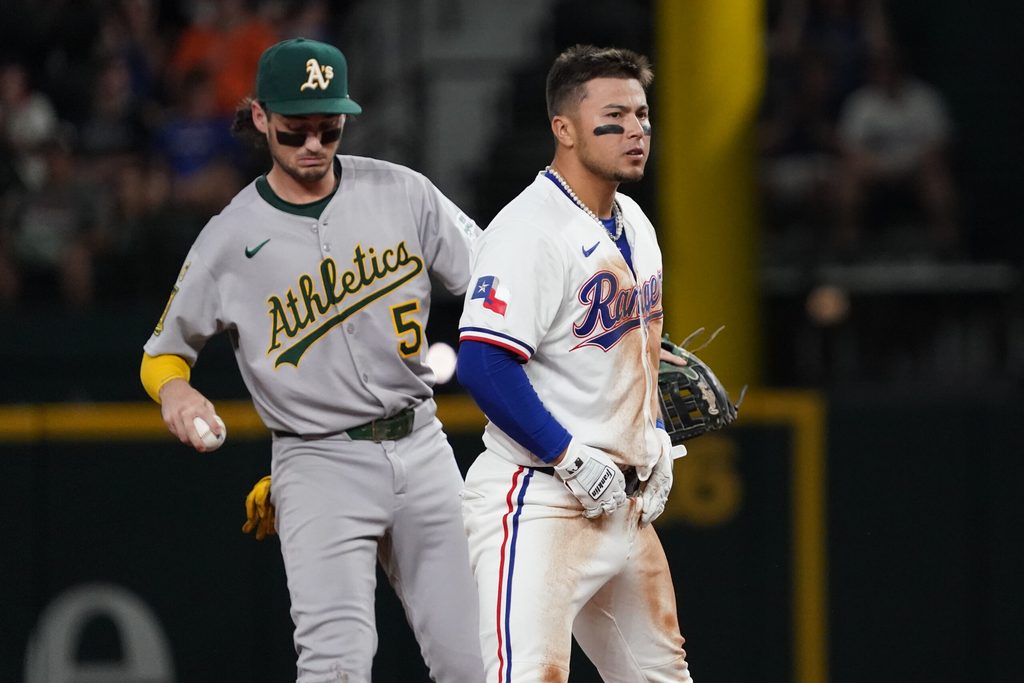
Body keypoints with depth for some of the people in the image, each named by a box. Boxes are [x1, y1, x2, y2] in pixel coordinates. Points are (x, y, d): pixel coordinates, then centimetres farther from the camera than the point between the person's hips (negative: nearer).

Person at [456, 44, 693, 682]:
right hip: (538, 503, -9)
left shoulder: (634, 225, 14)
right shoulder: (530, 230, -16)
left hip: (623, 503, 9)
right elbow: (484, 365, -23)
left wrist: (656, 438, 15)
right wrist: (572, 459, -21)